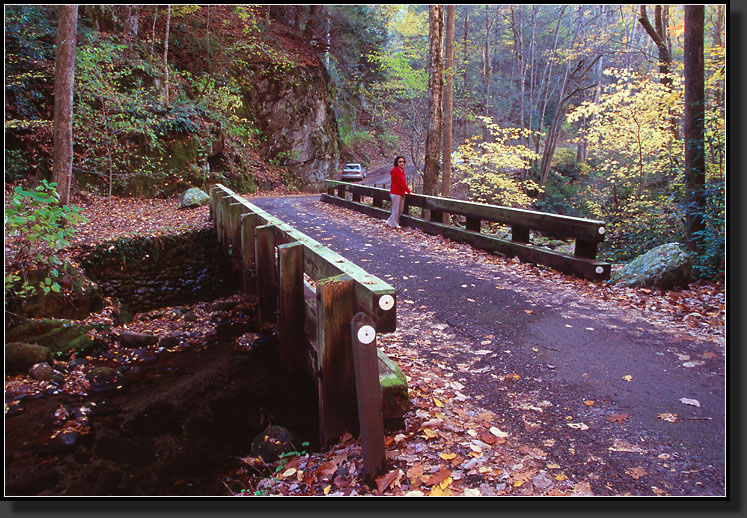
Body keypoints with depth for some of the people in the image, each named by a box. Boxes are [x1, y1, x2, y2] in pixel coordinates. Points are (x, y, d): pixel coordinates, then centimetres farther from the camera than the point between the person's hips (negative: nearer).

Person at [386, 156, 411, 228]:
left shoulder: (402, 170, 13)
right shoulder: (395, 170, -14)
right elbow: (400, 182, -16)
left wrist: (407, 190, 7)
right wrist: (408, 191, -12)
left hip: (402, 193, 9)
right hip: (396, 193, -9)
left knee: (401, 210, 12)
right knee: (396, 209, -1)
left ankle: (390, 221, 23)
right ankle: (394, 224, 10)